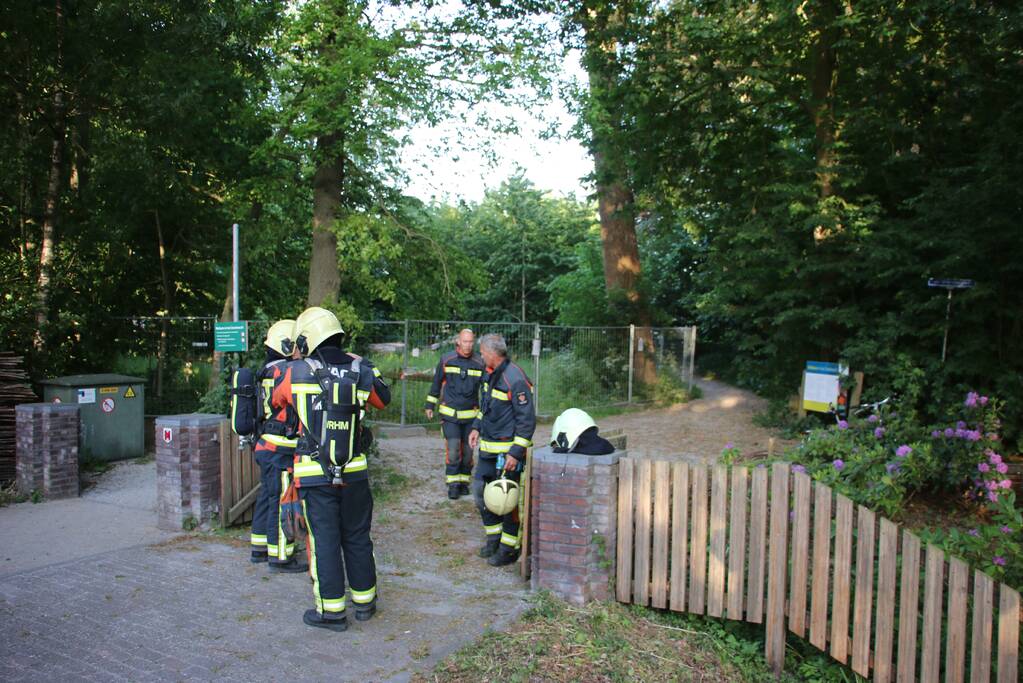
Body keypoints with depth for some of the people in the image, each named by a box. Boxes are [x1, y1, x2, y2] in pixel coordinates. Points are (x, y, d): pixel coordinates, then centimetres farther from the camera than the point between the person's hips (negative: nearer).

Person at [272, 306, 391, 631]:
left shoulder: (298, 372, -9)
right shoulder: (360, 370, -4)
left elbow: (277, 398, 11)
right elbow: (383, 398, 14)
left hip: (315, 473, -3)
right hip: (354, 471, 3)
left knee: (324, 540, 7)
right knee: (357, 537, 16)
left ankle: (332, 610, 15)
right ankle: (364, 601, 28)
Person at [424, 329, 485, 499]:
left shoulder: (480, 363, -1)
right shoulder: (446, 360, -2)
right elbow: (436, 383, 9)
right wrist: (430, 405, 12)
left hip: (470, 415, 2)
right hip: (449, 414, -1)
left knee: (467, 451, 8)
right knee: (453, 449, -9)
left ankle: (464, 482, 24)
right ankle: (453, 484, 3)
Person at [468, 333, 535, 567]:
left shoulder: (515, 379, -21)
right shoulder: (490, 374, 8)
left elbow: (527, 420, -20)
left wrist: (516, 453, -22)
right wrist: (476, 427, 14)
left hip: (508, 450, -9)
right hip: (488, 447, 9)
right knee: (481, 493, 15)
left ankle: (509, 548, 16)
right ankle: (494, 538, 31)